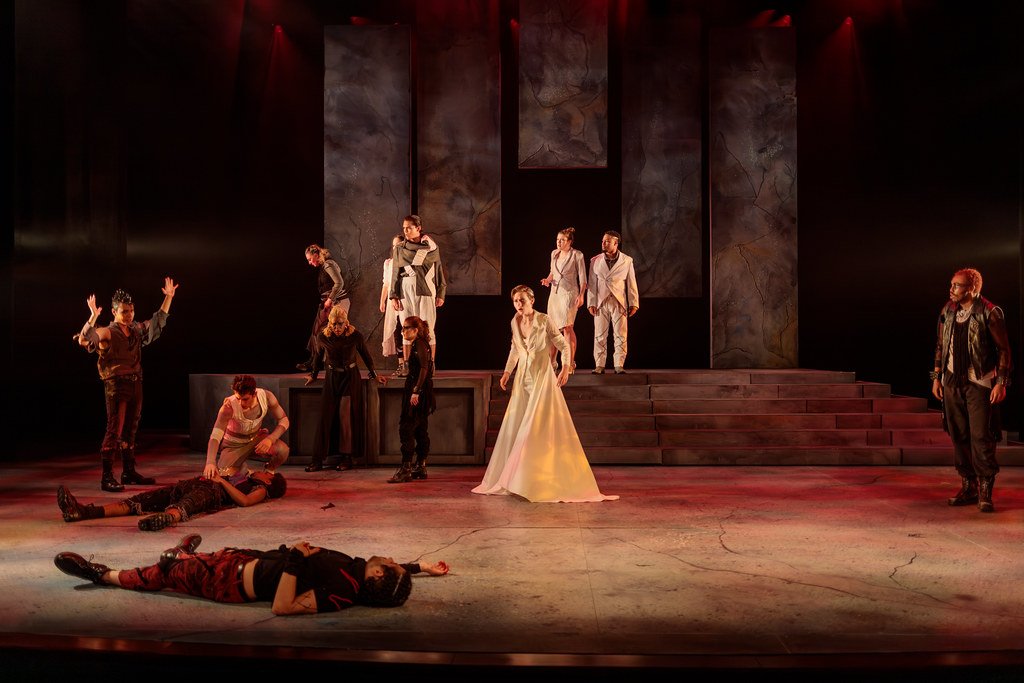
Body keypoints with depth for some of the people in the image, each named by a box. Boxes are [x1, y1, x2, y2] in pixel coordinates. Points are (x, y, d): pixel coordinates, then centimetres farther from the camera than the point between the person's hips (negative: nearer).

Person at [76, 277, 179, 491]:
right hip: (116, 385, -7)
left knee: (130, 430, 13)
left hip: (136, 384, 7)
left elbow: (159, 321, 23)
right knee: (115, 430, -8)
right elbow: (83, 339, -25)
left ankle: (129, 472, 22)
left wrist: (169, 297, 19)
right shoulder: (107, 333, -9)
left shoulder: (137, 330, 11)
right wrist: (93, 317, -38)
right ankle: (107, 477, -5)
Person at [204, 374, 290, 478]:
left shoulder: (266, 397, -22)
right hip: (234, 445, -1)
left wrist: (270, 439, -31)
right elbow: (216, 434, -38)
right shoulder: (229, 406, -31)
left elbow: (283, 420, -12)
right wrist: (210, 462, -53)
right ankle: (241, 467, 14)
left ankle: (269, 471, 7)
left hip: (257, 439, 2)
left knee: (283, 450, -28)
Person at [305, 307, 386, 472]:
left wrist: (374, 375, 11)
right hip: (331, 378, 1)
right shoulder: (322, 337, -8)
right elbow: (318, 356, 11)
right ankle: (318, 460, 1)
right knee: (325, 418, -2)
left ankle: (347, 458, 9)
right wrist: (313, 375, 20)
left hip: (351, 378, -1)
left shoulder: (356, 336, -11)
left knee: (350, 418, 0)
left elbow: (366, 356, 4)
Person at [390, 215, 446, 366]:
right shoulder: (399, 248, 10)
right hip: (405, 290, 2)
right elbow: (395, 273, 9)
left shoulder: (431, 246, 5)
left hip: (425, 291, -2)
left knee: (428, 329, -4)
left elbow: (439, 270, 7)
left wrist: (440, 294, 2)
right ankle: (406, 365, 6)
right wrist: (394, 296, 2)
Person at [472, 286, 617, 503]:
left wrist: (565, 369, -22)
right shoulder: (515, 322, 5)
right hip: (522, 378, 6)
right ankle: (511, 478, 17)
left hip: (542, 377, -6)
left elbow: (564, 346, -8)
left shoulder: (544, 321, -12)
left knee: (538, 427, -7)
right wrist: (507, 372, 14)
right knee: (515, 427, 6)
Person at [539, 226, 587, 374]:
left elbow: (582, 277, -7)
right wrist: (548, 279, 3)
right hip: (555, 293, 6)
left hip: (569, 293, -6)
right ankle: (551, 362, 15)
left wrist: (581, 295, -15)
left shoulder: (577, 255, -7)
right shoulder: (554, 254, 10)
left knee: (567, 327, -11)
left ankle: (570, 363, -4)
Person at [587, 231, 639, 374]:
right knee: (599, 335, 2)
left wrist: (634, 303, 1)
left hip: (619, 303, -1)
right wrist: (591, 303, 0)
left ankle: (619, 365, 6)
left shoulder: (627, 261, 3)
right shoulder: (595, 261, 5)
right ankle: (599, 366, 8)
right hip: (601, 303, 1)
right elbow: (592, 283, 6)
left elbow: (631, 283, 5)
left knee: (620, 335, 0)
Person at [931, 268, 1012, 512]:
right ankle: (968, 486, 18)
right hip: (952, 382, 5)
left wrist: (1001, 382, -11)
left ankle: (985, 491, 2)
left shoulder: (989, 313, -8)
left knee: (981, 436, -7)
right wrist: (936, 377, 12)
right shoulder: (947, 311, 8)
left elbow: (1004, 349, -6)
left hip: (979, 383, -5)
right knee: (959, 436, 8)